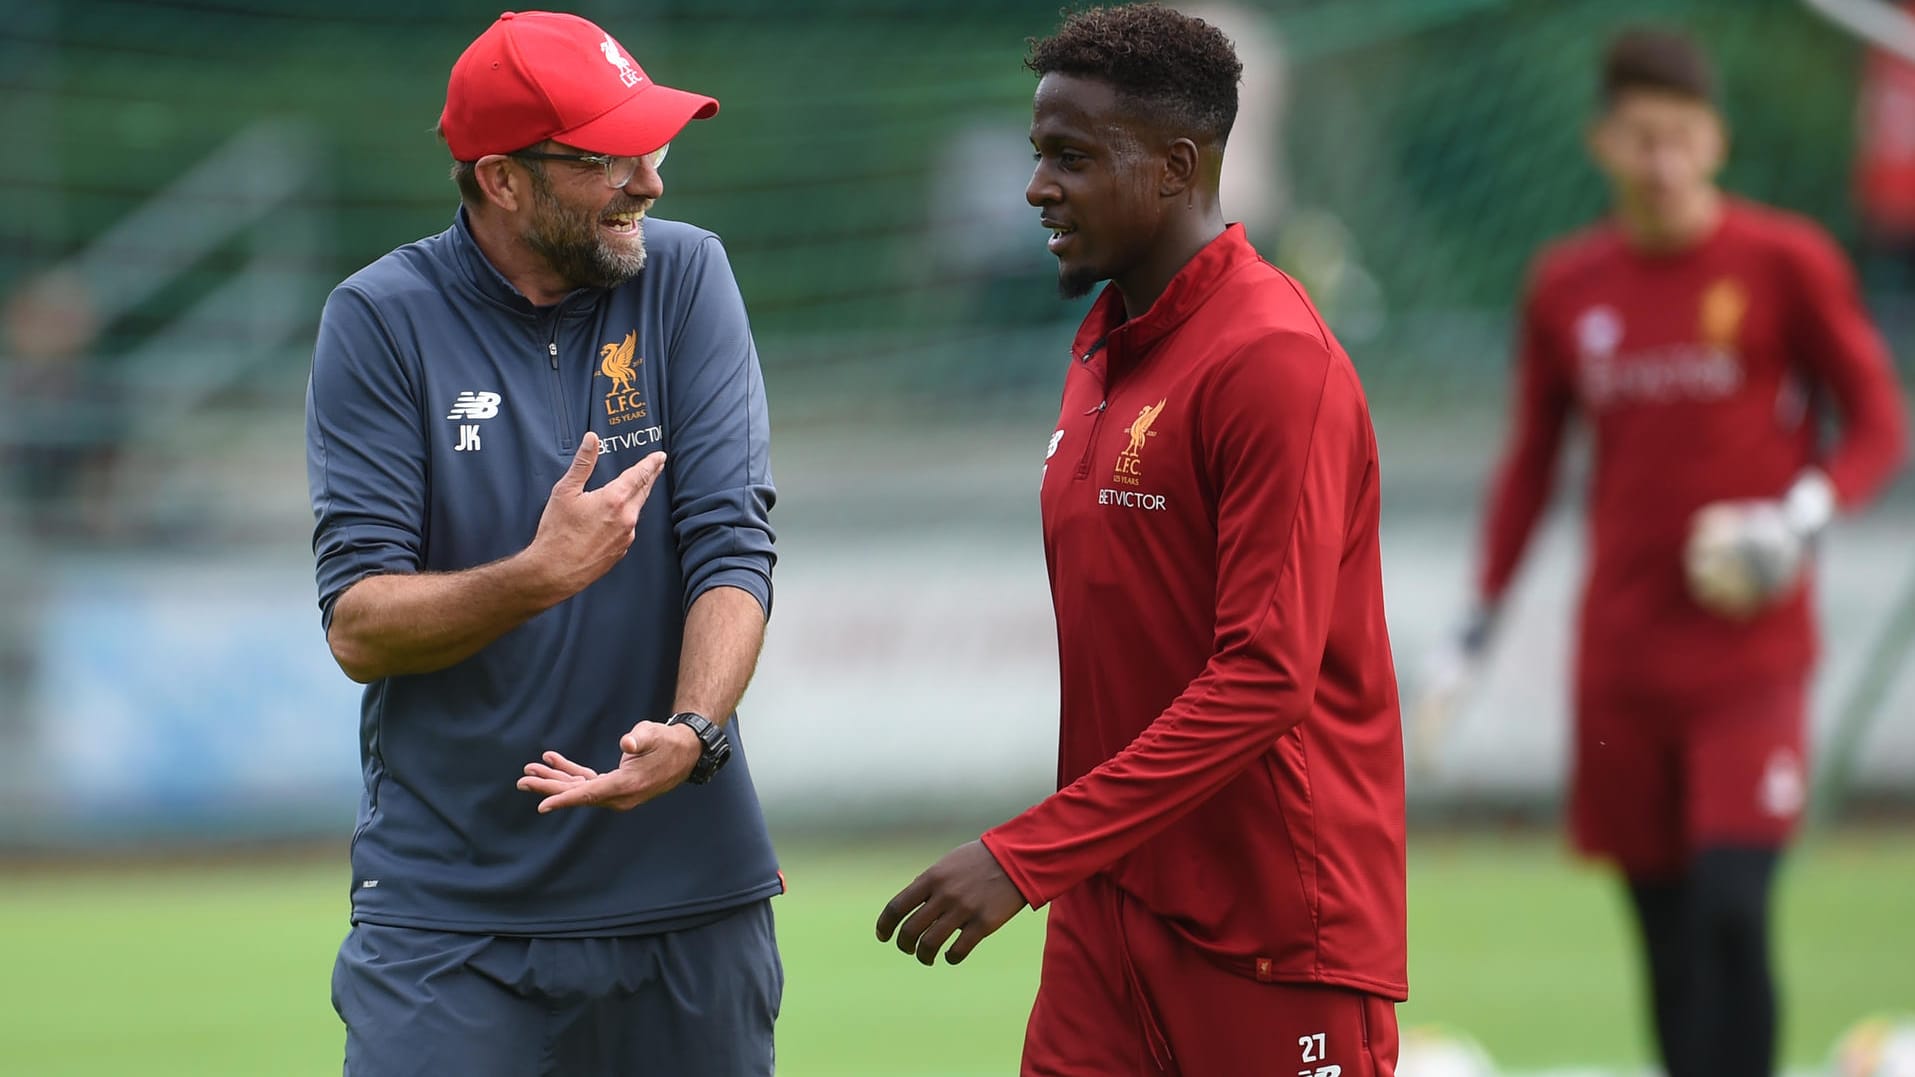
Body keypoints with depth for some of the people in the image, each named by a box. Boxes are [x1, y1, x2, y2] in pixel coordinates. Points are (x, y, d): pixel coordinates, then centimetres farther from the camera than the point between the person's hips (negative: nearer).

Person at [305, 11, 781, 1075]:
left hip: (687, 882, 2)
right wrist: (540, 577, -25)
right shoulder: (381, 320, -3)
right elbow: (357, 626, -8)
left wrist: (691, 729, -24)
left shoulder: (685, 278, 2)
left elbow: (734, 545, -6)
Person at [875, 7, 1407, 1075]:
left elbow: (1265, 677, -23)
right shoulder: (1104, 347, 13)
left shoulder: (1274, 362, -16)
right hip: (1108, 903, 8)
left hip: (1272, 935, -7)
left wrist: (1029, 855, -24)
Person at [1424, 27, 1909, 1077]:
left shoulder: (1785, 262, -3)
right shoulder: (1564, 287, 7)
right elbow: (1530, 461, 16)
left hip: (1749, 653, -3)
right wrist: (1477, 624, 12)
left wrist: (1806, 512, -17)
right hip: (1620, 663, 3)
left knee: (1731, 910, -17)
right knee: (1666, 936, 4)